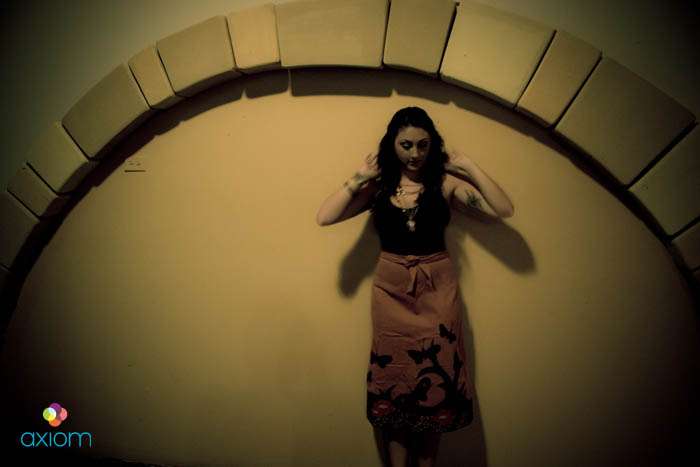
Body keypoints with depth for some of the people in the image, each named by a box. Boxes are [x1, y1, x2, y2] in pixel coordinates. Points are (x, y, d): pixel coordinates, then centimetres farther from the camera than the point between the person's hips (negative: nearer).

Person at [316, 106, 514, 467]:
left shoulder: (446, 183, -1)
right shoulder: (378, 187, 1)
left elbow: (504, 210, -9)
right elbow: (324, 218, -9)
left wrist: (468, 167, -8)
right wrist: (359, 177, -8)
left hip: (437, 291, 0)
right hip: (391, 292, 1)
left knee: (435, 382, 8)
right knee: (393, 383, 9)